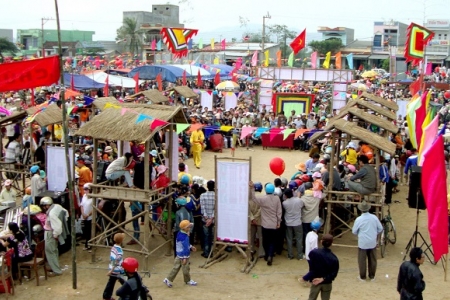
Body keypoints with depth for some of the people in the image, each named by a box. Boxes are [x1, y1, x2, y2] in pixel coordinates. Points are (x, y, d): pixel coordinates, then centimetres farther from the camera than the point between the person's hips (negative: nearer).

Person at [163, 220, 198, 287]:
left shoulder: (179, 234, 4)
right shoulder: (185, 237, -26)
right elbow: (185, 248, -24)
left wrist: (191, 247, 18)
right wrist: (184, 258, -22)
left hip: (179, 255, 9)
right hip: (183, 256, -9)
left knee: (176, 268, 14)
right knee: (186, 269, 10)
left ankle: (168, 280, 16)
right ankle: (188, 281, 27)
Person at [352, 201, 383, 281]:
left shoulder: (359, 219, -15)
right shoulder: (374, 217, -7)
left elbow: (354, 231, -5)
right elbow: (380, 229, 2)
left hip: (362, 243, -3)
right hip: (372, 242, 3)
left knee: (362, 260, 8)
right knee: (372, 260, 14)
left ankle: (362, 277, 15)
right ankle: (372, 276, 23)